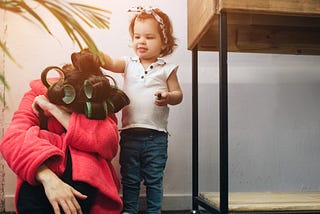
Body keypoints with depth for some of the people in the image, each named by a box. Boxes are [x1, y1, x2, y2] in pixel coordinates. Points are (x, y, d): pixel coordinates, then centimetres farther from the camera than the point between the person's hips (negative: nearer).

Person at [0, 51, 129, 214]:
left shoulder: (99, 105, -6)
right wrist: (49, 179, -44)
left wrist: (55, 110, -24)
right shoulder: (38, 94, -7)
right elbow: (14, 139, -25)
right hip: (41, 178, -1)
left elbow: (108, 142, -28)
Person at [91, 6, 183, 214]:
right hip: (130, 132, 2)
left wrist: (168, 97, -20)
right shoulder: (129, 64, 5)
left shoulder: (166, 69, 1)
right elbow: (110, 63, -11)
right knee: (129, 178, 12)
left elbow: (178, 94, 2)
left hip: (156, 134, -1)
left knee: (154, 179, 10)